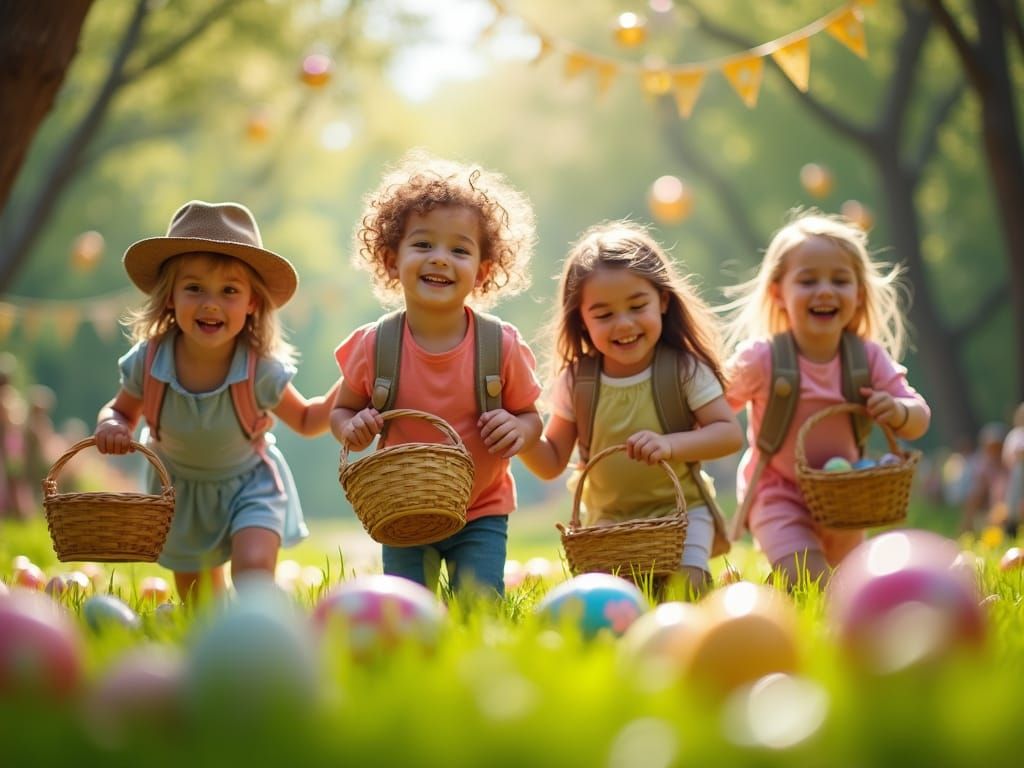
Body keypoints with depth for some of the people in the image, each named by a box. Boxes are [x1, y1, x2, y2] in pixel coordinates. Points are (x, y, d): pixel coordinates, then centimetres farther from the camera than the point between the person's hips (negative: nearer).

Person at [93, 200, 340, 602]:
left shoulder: (262, 369, -27)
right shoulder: (147, 362, -25)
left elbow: (306, 421, -8)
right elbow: (122, 410, -2)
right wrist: (111, 426, -26)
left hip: (250, 483, -2)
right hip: (180, 490, 2)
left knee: (253, 571, -27)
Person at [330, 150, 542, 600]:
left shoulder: (502, 346, -13)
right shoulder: (373, 346, -12)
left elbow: (530, 416, -1)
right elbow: (342, 410, 3)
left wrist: (518, 430, -24)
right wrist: (351, 428, -20)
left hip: (481, 514, 0)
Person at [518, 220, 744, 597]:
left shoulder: (684, 369, -11)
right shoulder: (575, 380, -5)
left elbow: (730, 434, -16)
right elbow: (552, 463, 1)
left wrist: (670, 445, -33)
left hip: (679, 510, -2)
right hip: (606, 519, 2)